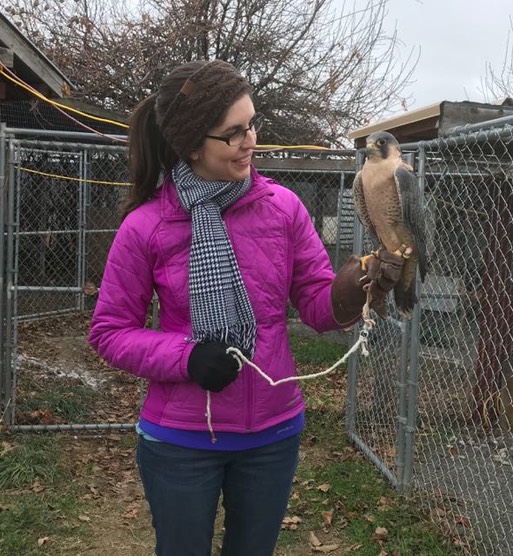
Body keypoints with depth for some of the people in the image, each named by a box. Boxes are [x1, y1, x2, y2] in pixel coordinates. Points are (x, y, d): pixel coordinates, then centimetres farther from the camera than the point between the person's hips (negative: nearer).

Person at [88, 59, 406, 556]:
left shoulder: (282, 206, -8)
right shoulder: (144, 226, -13)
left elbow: (316, 305, -3)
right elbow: (110, 332, -5)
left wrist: (348, 290, -25)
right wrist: (185, 357, -21)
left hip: (274, 432, 2)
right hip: (180, 440, -2)